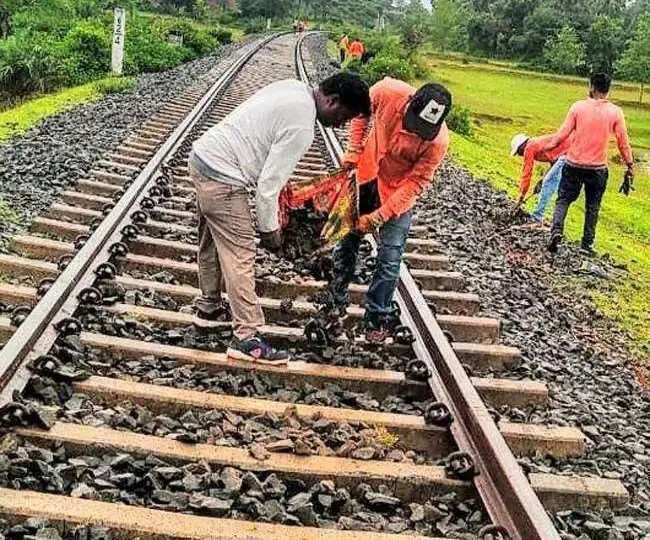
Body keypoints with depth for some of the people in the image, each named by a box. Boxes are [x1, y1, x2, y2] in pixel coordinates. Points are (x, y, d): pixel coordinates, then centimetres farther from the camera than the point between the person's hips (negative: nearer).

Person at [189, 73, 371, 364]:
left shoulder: (293, 88, 6)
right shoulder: (302, 127, -21)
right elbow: (268, 184, -19)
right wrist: (269, 229, -6)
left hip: (202, 154, 10)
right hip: (223, 179, -10)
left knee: (211, 242, 23)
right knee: (240, 257, -4)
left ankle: (208, 307, 40)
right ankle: (247, 338, 1)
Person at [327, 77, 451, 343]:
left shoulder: (438, 141, -30)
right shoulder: (388, 92, -27)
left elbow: (415, 183, -22)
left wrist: (378, 216, -26)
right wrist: (354, 151, -9)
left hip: (398, 192, -2)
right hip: (366, 174, 3)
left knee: (390, 259, -2)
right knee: (347, 240, 13)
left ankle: (378, 318, 16)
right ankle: (336, 301, 32)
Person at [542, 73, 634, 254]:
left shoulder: (578, 107, -8)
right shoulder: (615, 112, -5)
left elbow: (563, 133, -6)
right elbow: (623, 142, -1)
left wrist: (548, 146, 10)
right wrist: (630, 165, 10)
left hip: (574, 164, -1)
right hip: (598, 168, 1)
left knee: (563, 200, 10)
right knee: (592, 207, 14)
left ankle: (556, 231, -12)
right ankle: (588, 244, 18)